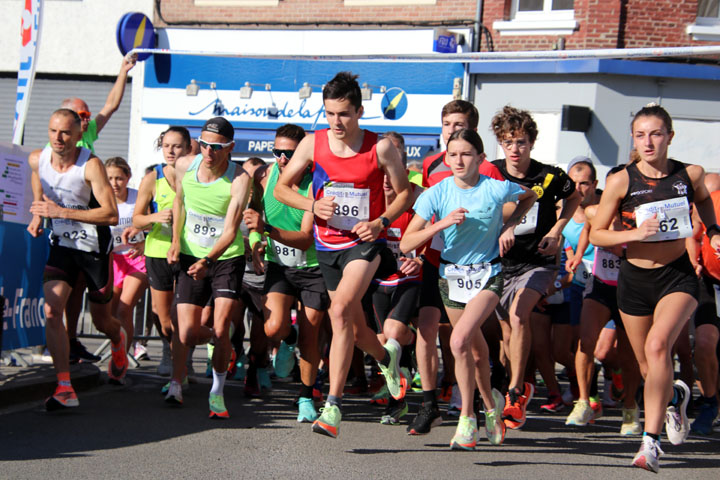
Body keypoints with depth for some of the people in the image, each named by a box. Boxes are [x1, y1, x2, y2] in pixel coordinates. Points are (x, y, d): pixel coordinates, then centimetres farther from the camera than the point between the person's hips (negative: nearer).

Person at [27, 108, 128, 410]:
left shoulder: (91, 165, -22)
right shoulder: (37, 159, -7)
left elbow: (111, 215, -28)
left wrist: (61, 211, -31)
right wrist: (38, 217, 5)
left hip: (95, 248, -3)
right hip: (62, 245, 3)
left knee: (101, 321, 12)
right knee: (51, 311, -19)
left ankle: (119, 340, 50)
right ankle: (64, 388, -18)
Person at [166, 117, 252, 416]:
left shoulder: (239, 179, -18)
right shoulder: (184, 166, -6)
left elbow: (230, 231, -25)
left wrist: (207, 261, -38)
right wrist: (176, 241, 6)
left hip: (227, 258, -3)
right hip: (191, 258, 3)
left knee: (221, 329, -14)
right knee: (186, 335, -4)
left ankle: (217, 392, 4)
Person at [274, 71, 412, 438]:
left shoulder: (380, 147, -7)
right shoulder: (312, 144, -2)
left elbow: (405, 192, 4)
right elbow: (282, 187, 6)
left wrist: (381, 221, -13)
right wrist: (312, 205, -12)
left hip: (365, 242, -4)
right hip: (328, 245, 4)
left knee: (341, 310, -25)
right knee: (354, 327, 13)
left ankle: (332, 407, -26)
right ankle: (387, 356, 50)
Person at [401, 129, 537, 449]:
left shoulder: (496, 189, -12)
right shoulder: (436, 194, -10)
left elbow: (530, 196, 12)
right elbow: (406, 244, -15)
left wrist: (510, 226, -3)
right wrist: (442, 223, -27)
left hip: (487, 274, -3)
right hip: (450, 275, 3)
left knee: (460, 341, -23)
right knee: (476, 350, 14)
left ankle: (467, 419, -10)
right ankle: (490, 403, 42)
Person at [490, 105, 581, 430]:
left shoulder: (549, 177, -9)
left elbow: (574, 197, 12)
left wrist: (556, 231, 0)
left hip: (537, 261, -3)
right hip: (501, 262, 3)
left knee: (517, 315, -26)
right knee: (506, 329, 8)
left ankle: (515, 394, -22)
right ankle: (523, 386, 35)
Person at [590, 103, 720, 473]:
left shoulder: (690, 174, -3)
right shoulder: (621, 181, -7)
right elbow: (596, 234, -2)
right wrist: (634, 233, -18)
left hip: (678, 276, -2)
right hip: (635, 279, 2)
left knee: (657, 346, -28)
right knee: (648, 368, 13)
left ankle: (650, 441, -28)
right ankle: (675, 396, 51)